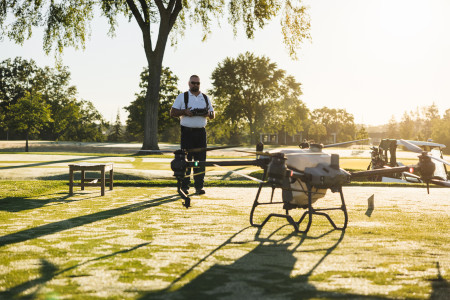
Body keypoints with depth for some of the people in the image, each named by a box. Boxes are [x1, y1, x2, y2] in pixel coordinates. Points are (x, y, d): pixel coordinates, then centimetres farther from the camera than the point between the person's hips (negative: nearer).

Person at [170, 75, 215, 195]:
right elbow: (172, 113, 3)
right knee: (185, 159, -4)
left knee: (200, 159, 1)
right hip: (187, 132, -3)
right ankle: (184, 186, 2)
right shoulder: (182, 97, 6)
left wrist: (208, 113, -5)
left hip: (201, 132, 3)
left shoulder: (206, 98, 16)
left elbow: (213, 115, 19)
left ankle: (199, 186, 6)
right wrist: (184, 112, -14)